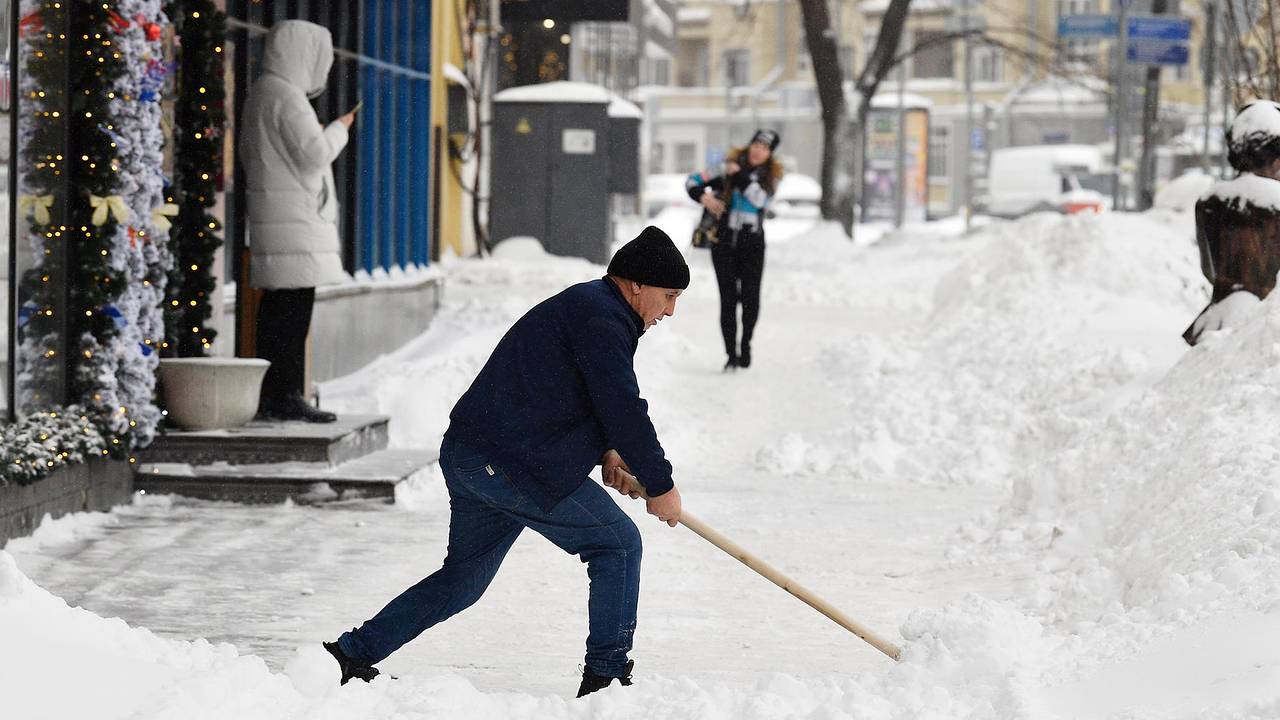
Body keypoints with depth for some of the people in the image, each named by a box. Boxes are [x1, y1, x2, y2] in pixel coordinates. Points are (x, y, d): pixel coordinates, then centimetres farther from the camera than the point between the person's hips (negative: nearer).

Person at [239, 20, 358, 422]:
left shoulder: (260, 94, 19)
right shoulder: (286, 97, -12)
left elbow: (250, 155, 26)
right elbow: (314, 154, -18)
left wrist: (318, 134, 26)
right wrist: (339, 129, 1)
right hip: (293, 217, -10)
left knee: (277, 310, 10)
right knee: (293, 309, -10)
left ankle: (270, 396, 11)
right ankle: (286, 397, -11)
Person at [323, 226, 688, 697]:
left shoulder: (584, 305, 22)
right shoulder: (601, 317, -11)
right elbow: (623, 407, -17)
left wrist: (606, 452, 13)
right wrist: (660, 485, -10)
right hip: (516, 467, -10)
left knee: (466, 575, 19)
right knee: (618, 543, -1)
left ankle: (352, 654, 19)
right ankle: (605, 675, 1)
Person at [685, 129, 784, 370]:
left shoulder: (771, 176, 3)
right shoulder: (729, 165, 2)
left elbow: (759, 199, -16)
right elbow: (693, 181, 5)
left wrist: (739, 175, -17)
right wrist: (703, 196, -13)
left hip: (752, 244, 0)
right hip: (724, 242, 0)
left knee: (750, 298, -5)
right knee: (728, 300, -3)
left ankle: (746, 344, 18)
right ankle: (731, 354, 3)